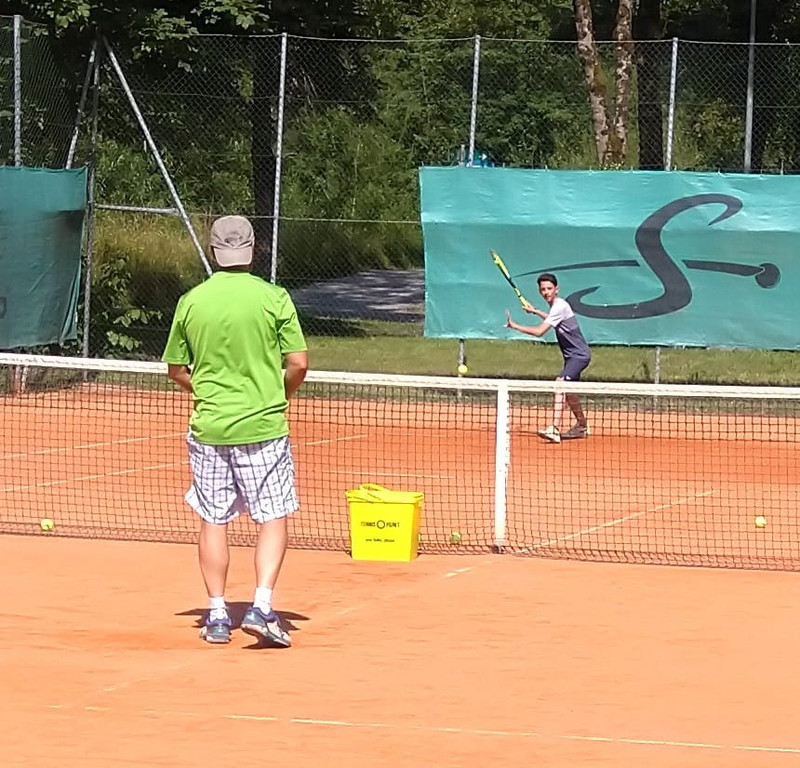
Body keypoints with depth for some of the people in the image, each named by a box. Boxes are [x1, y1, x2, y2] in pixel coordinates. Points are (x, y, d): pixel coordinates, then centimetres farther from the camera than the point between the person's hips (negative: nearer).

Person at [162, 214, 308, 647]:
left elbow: (175, 369, 9)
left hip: (208, 428, 2)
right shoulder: (273, 298, -7)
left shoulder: (191, 302, 1)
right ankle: (261, 606, -8)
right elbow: (298, 364, -7)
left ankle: (217, 615, 12)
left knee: (213, 522, 10)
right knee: (273, 519, 5)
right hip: (263, 427, -2)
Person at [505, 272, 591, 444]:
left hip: (579, 355, -11)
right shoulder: (557, 305, 9)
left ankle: (555, 430, -39)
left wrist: (514, 326, -20)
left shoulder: (560, 306, -21)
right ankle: (582, 426, 46)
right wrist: (536, 311, 28)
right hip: (573, 355, 11)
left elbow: (539, 331, -27)